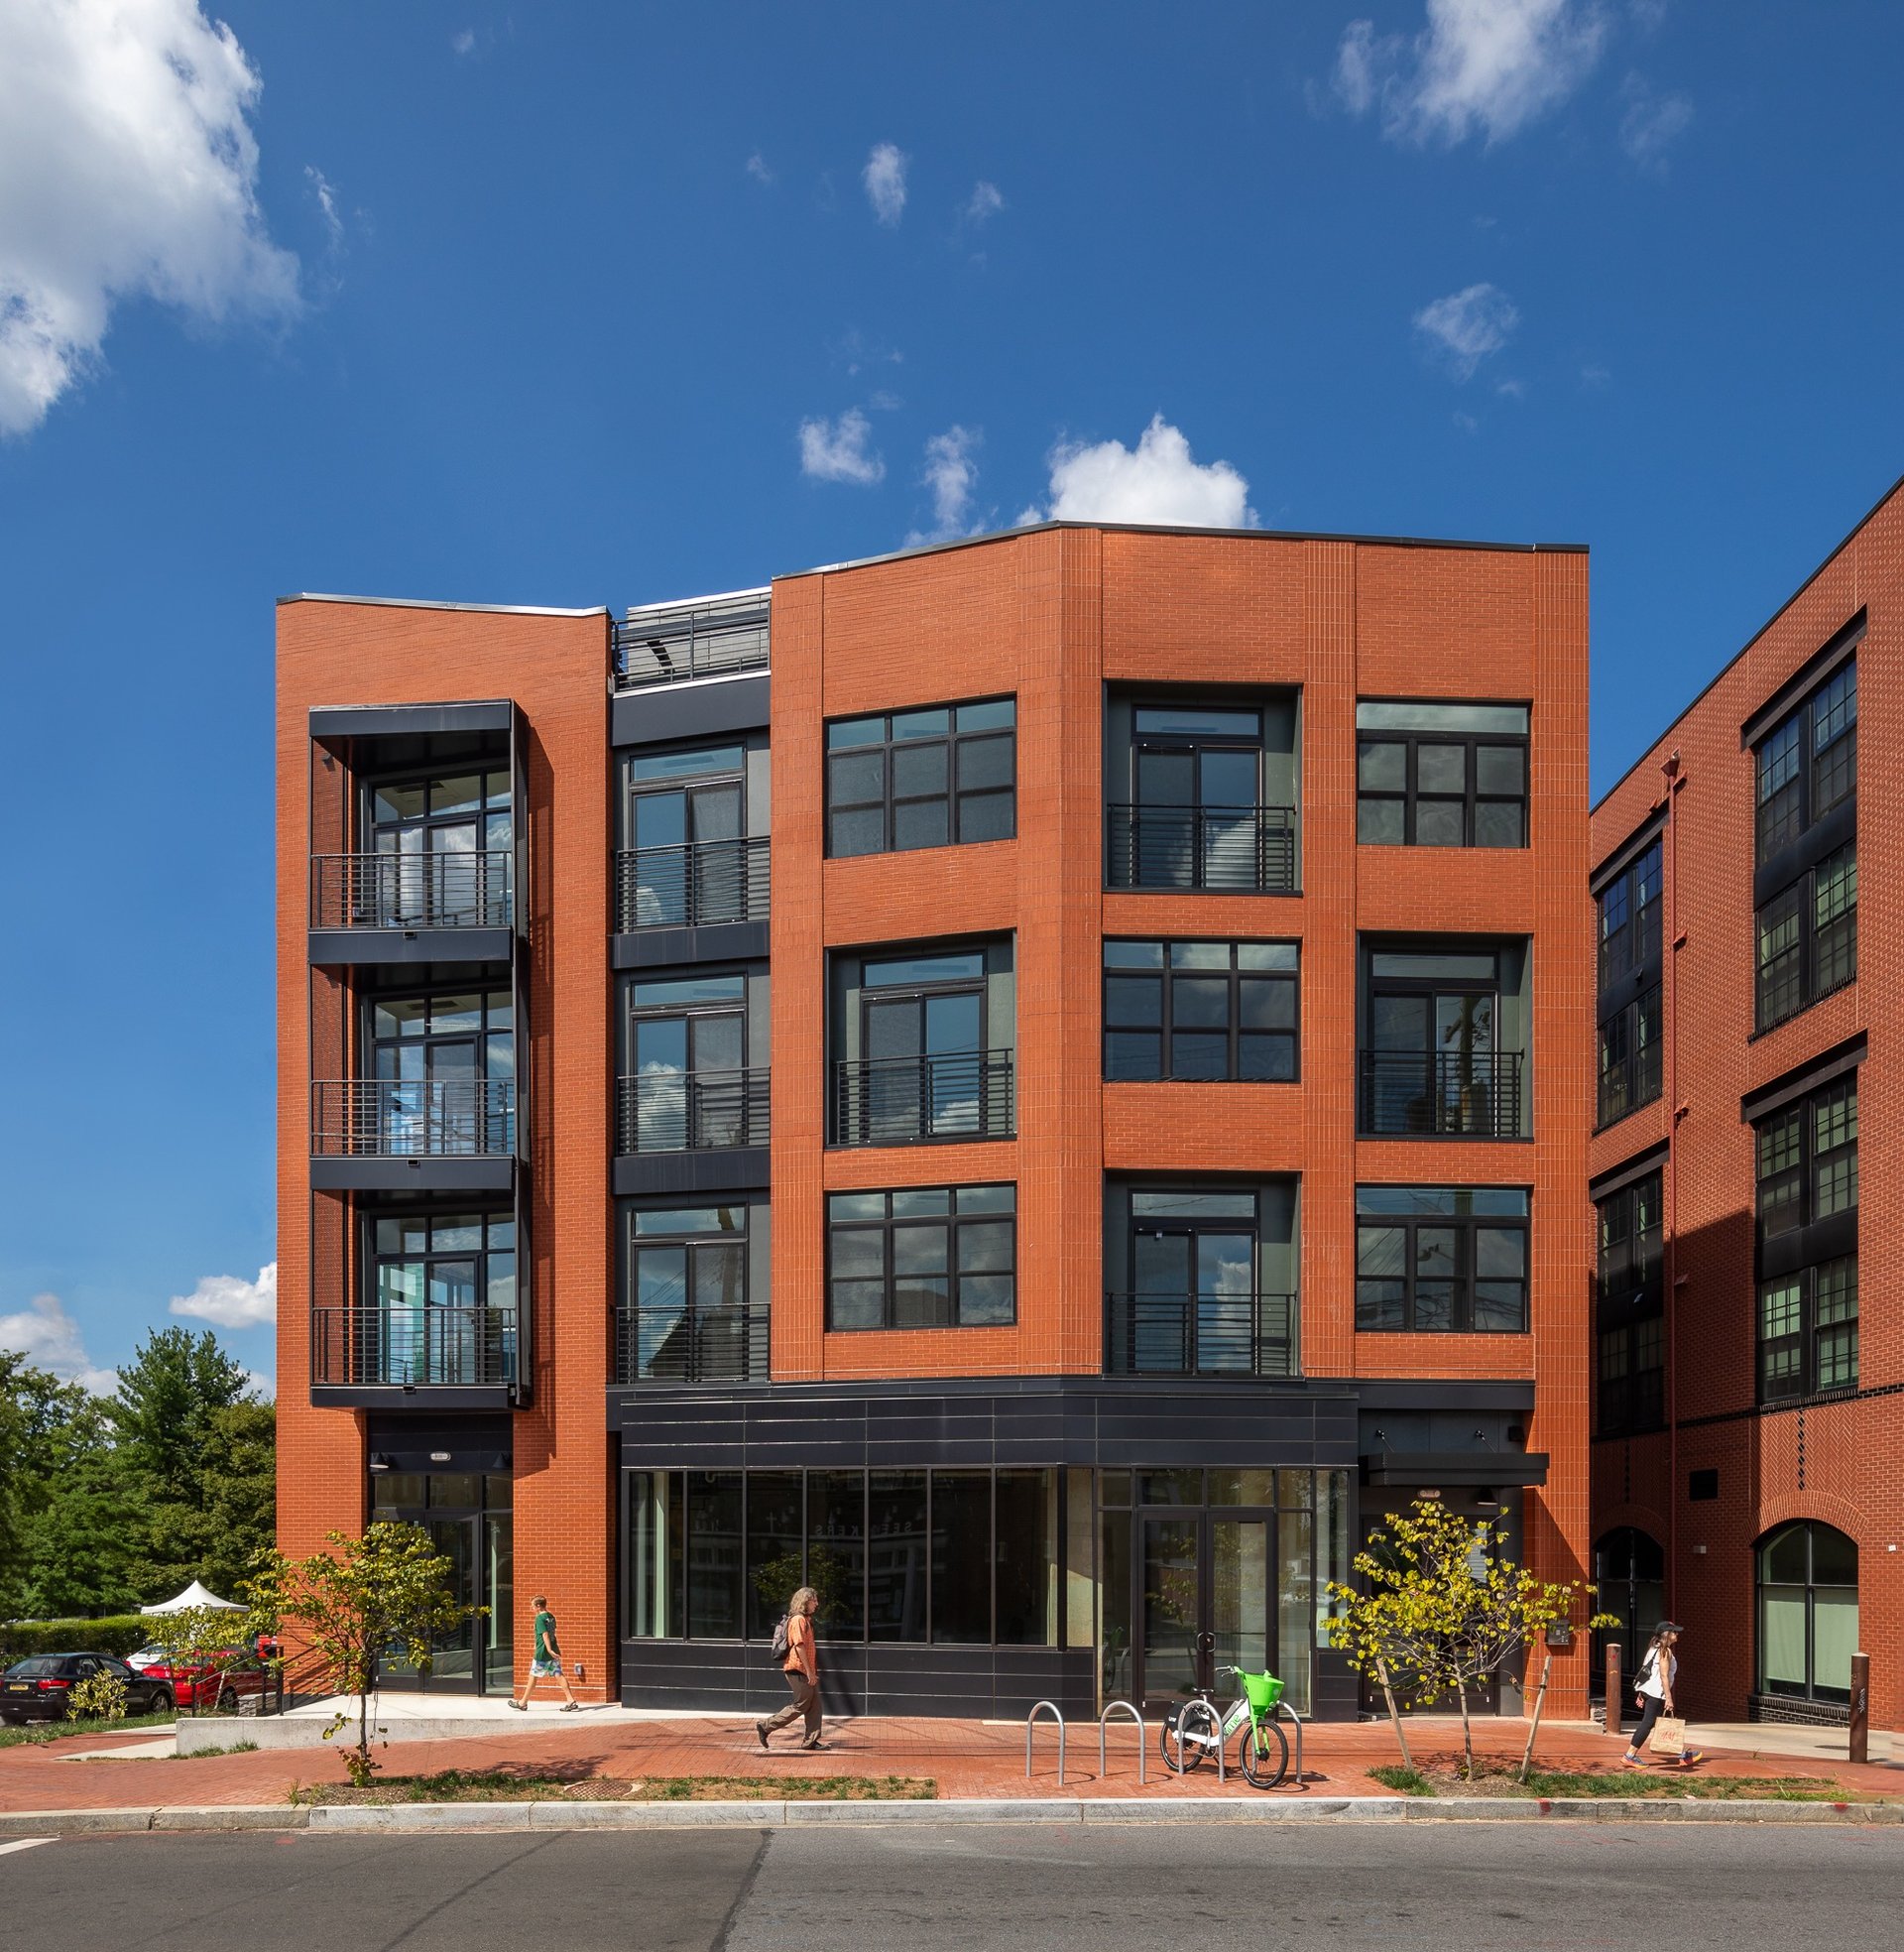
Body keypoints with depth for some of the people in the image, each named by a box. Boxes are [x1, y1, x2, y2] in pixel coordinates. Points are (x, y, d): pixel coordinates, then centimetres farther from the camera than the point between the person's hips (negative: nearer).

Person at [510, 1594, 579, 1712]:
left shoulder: (540, 1618, -12)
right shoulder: (551, 1617, 12)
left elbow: (545, 1634, -21)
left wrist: (549, 1650, -27)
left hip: (542, 1653, -7)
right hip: (554, 1651, 7)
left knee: (533, 1676, 5)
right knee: (559, 1675, 2)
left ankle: (523, 1703, 17)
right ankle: (571, 1701, -9)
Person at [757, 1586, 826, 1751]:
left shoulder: (806, 1619, 17)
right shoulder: (798, 1619, -14)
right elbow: (799, 1646, -20)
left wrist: (812, 1671, 17)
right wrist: (810, 1672, -21)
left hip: (806, 1670, 10)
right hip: (798, 1669, -10)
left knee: (814, 1704, 7)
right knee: (801, 1705, -5)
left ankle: (811, 1740, 9)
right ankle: (765, 1726, 2)